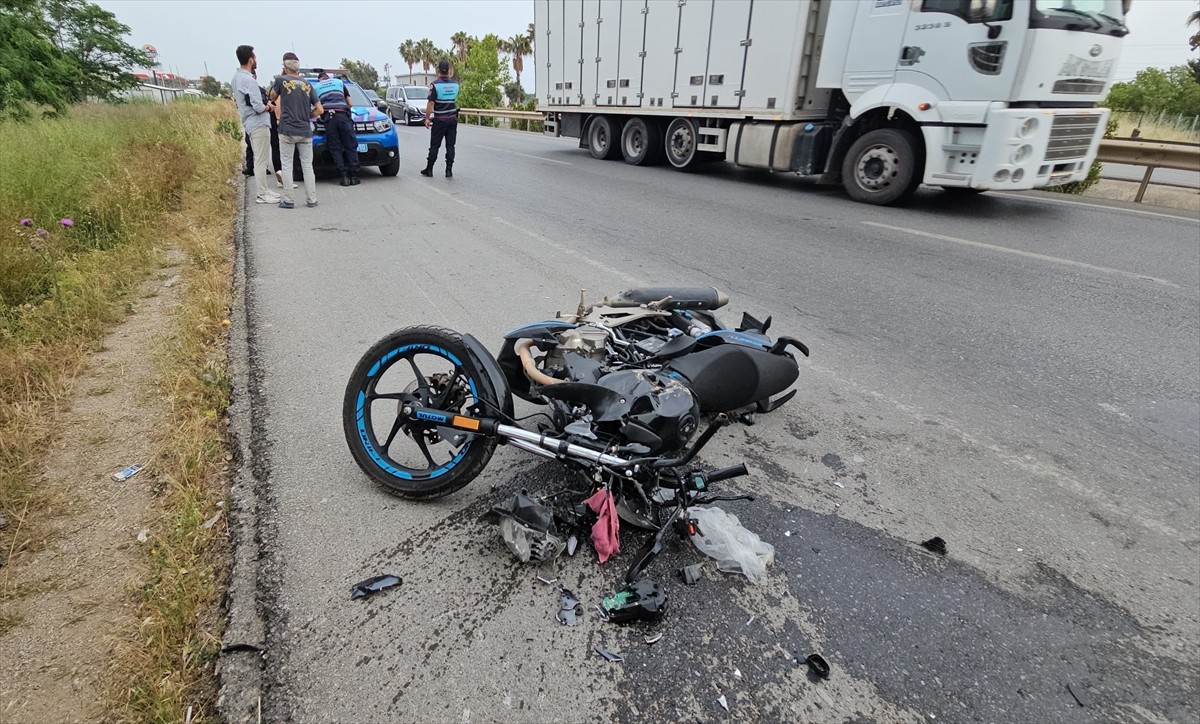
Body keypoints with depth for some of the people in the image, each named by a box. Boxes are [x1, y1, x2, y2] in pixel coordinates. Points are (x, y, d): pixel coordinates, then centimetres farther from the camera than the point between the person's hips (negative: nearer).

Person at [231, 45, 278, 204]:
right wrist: (269, 107, 0)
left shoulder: (236, 77, 13)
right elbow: (259, 107, -22)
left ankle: (263, 189, 23)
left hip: (249, 123, 10)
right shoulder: (248, 80, -18)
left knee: (259, 160, 17)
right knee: (261, 161, -6)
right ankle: (261, 195, -3)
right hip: (258, 124, -10)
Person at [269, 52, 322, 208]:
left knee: (287, 166, 3)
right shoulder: (308, 85, 7)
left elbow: (273, 97, 16)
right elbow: (319, 109, 6)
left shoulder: (281, 80, -1)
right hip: (305, 131, 3)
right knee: (307, 166, 8)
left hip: (287, 131, -3)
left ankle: (288, 200, 3)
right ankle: (311, 199, 7)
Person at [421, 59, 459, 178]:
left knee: (434, 146, 4)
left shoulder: (435, 84, -11)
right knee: (450, 145, 4)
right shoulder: (455, 84, 3)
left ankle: (429, 169, 11)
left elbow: (431, 103, -13)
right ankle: (449, 170, 0)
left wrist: (427, 118, -4)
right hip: (453, 119, 3)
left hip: (440, 120, -3)